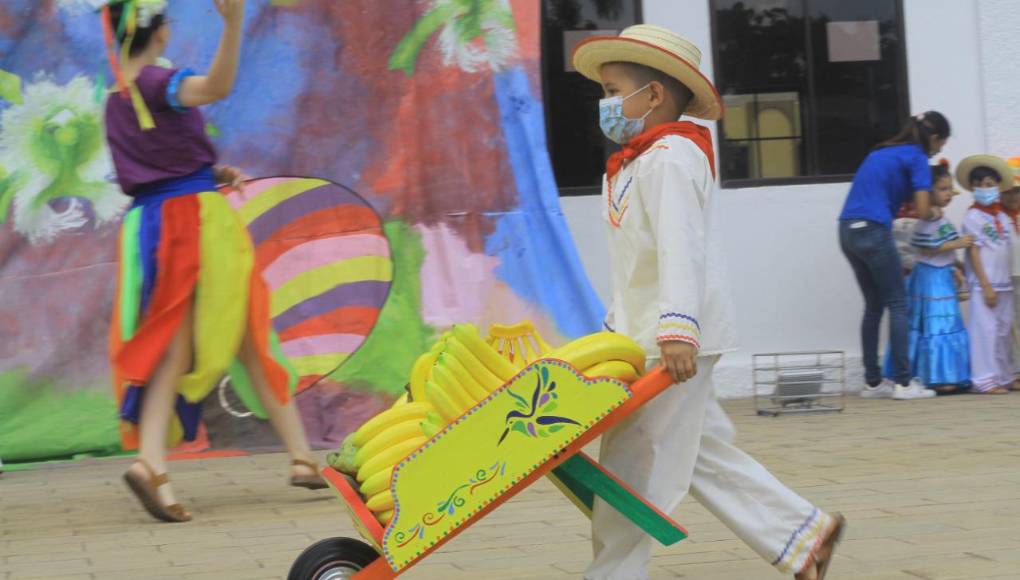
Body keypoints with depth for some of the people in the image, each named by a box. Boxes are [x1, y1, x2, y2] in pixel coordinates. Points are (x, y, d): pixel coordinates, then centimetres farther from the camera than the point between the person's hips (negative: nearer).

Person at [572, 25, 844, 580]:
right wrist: (619, 324, 25)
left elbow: (680, 247, -26)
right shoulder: (641, 161, 19)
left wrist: (677, 327, -35)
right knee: (703, 454, 12)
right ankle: (804, 534, 17)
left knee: (632, 463, -6)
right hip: (645, 336, 11)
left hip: (672, 343, -11)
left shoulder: (669, 157, -13)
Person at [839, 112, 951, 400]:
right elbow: (922, 211, -9)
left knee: (873, 306, 14)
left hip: (848, 232, 8)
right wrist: (934, 213, 13)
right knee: (897, 305, 0)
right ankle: (903, 382, -2)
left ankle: (872, 382, 15)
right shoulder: (916, 158, -2)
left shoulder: (883, 152, 22)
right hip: (873, 232, -8)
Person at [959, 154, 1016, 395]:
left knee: (1004, 331, 10)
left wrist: (1009, 283, 11)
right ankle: (986, 381, -5)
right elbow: (974, 253, -11)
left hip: (1004, 285, 7)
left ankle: (1004, 377, 18)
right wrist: (986, 286, -16)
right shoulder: (973, 217, -6)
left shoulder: (1003, 217, 12)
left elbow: (1007, 253, 15)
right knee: (986, 331, -8)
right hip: (984, 285, -7)